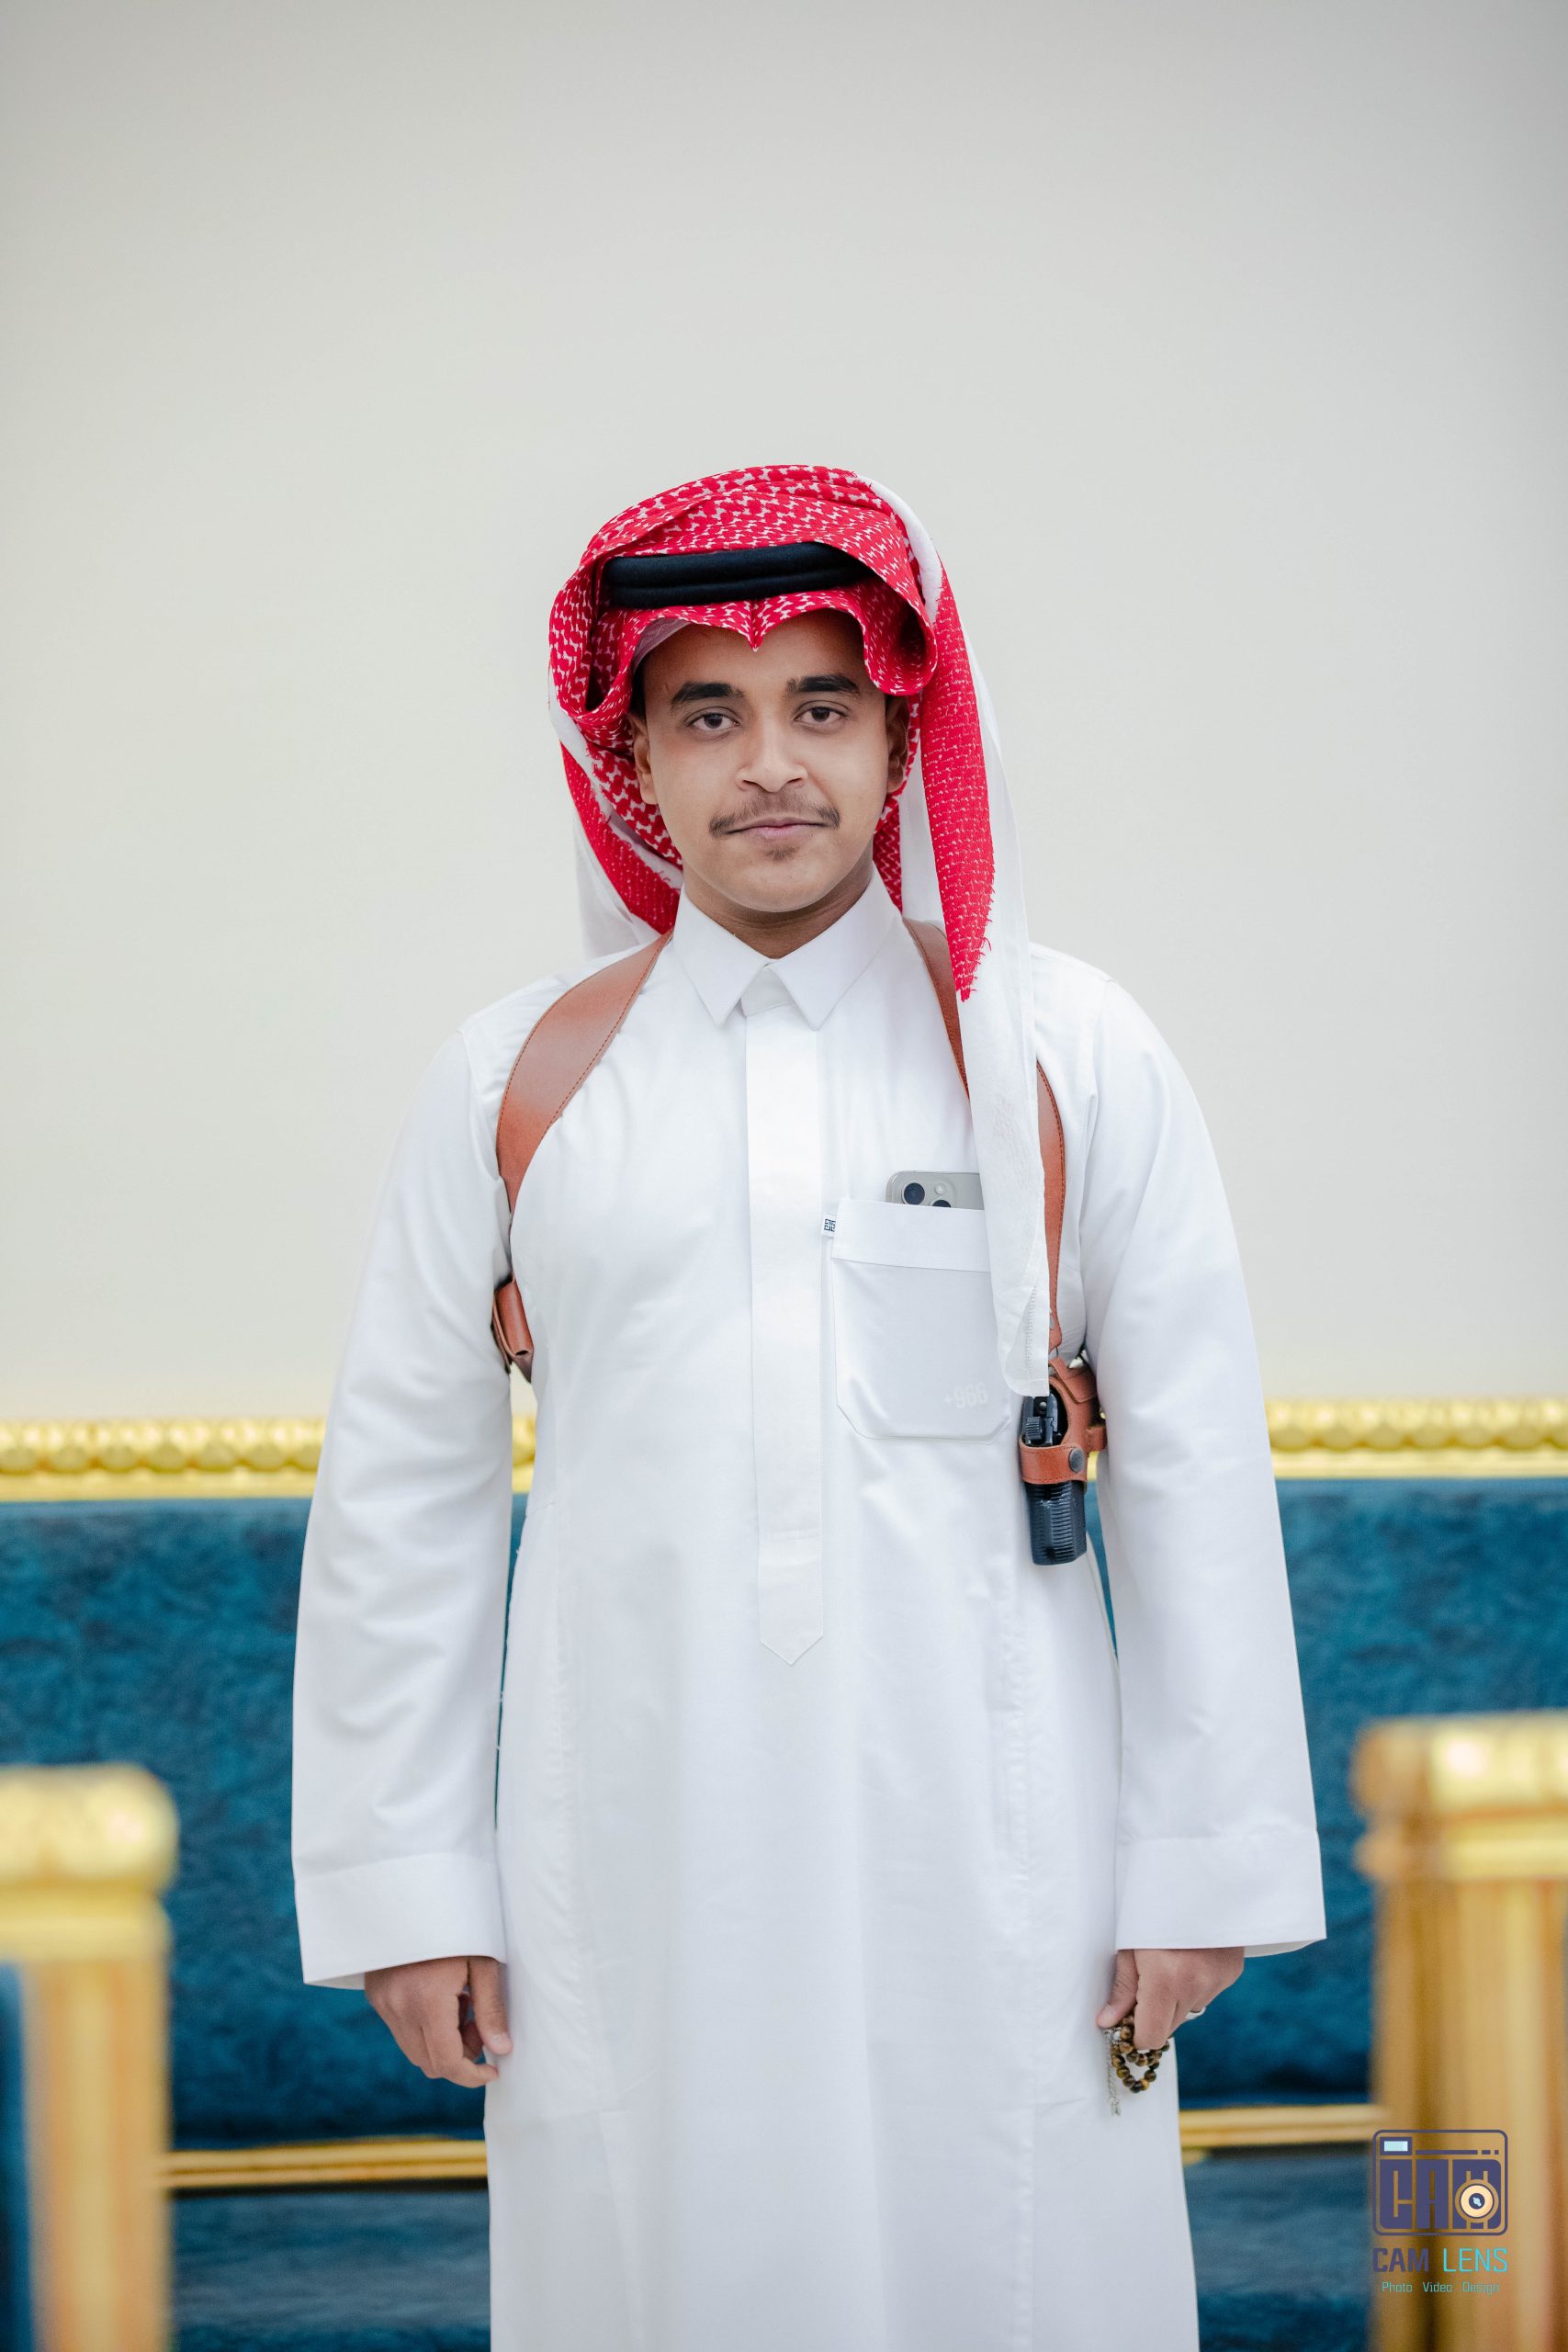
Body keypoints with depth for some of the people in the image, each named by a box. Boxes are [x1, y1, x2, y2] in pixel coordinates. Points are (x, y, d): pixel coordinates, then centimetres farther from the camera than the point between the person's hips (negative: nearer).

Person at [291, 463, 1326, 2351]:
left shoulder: (1066, 1057, 3)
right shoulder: (513, 1082, 5)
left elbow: (1195, 1476, 4)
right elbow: (398, 1502, 8)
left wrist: (1201, 1864, 2)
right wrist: (408, 1888, 5)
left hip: (987, 1858, 0)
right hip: (629, 1874, 1)